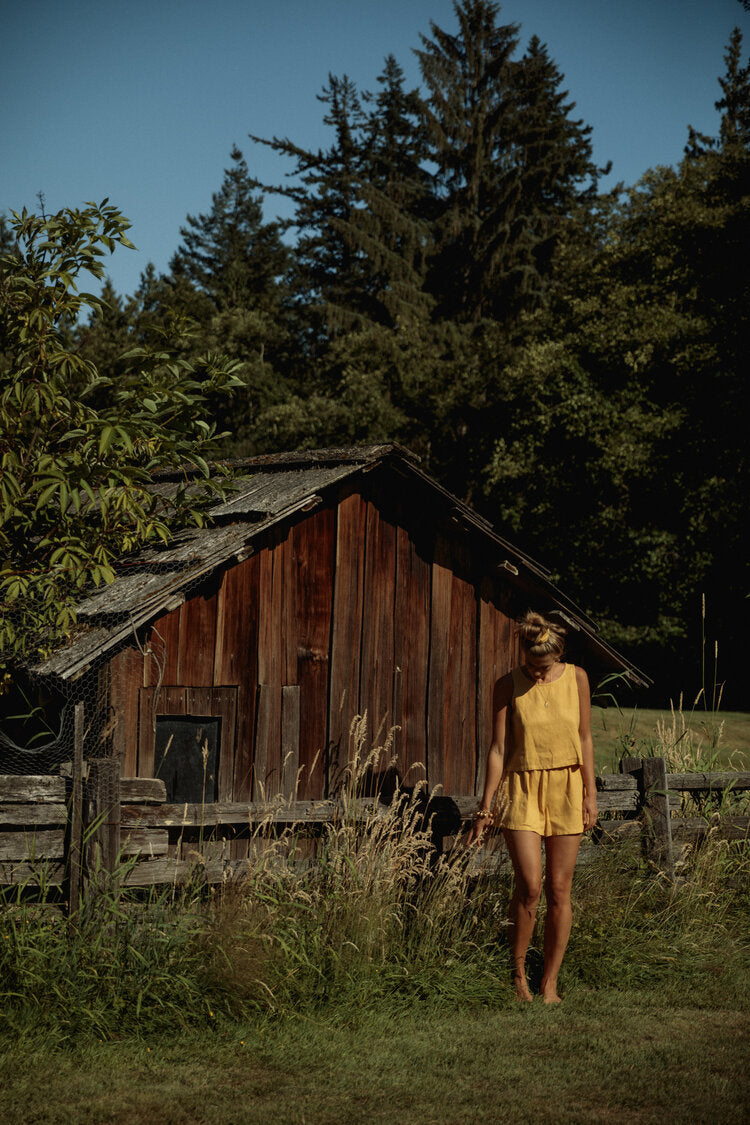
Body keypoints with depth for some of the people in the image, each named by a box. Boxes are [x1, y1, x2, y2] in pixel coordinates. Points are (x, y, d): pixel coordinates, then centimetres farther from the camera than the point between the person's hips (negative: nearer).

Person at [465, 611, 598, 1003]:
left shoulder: (576, 678, 2)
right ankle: (518, 973, 7)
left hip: (566, 788, 2)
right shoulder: (508, 686, -2)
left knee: (559, 890, 2)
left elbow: (584, 738, 9)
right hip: (522, 789, -2)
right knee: (529, 886, -13)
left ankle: (549, 982, 12)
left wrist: (590, 793, 5)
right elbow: (499, 749, -1)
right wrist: (486, 806, -2)